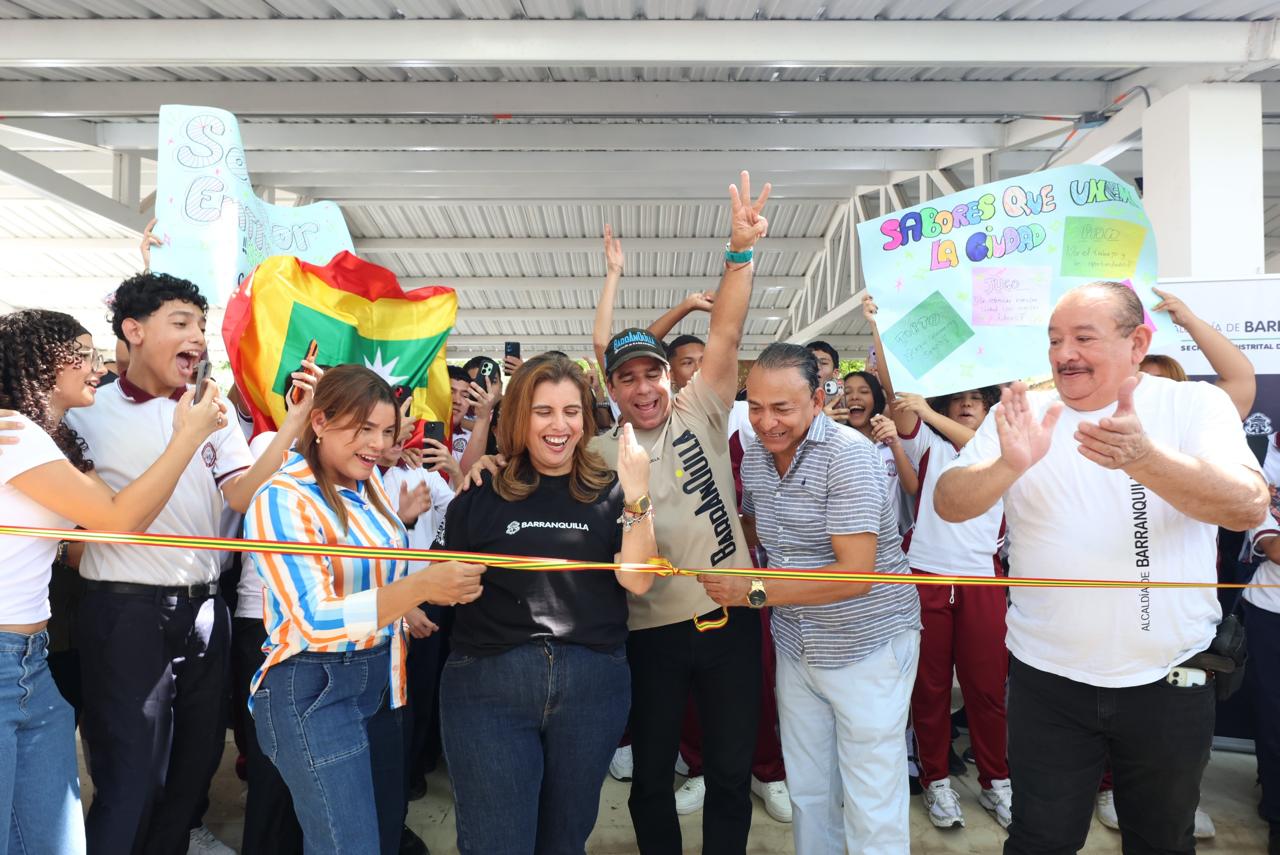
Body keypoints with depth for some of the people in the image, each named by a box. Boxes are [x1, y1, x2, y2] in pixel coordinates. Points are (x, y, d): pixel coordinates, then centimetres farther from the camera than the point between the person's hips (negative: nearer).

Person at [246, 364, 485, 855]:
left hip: (378, 678, 8)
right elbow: (316, 621, -29)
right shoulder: (282, 500, -20)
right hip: (312, 690, -7)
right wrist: (419, 587, -39)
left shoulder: (368, 482, 1)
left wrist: (403, 610, 20)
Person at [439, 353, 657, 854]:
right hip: (488, 683, -1)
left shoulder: (608, 490, 2)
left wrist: (637, 495, -19)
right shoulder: (482, 492, 1)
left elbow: (637, 580, -10)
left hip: (593, 683, 1)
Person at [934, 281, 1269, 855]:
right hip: (1048, 679, 0)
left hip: (1170, 679, 0)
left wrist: (1143, 459, -39)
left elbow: (1250, 506, -21)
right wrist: (1009, 465, -32)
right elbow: (948, 504, -11)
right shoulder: (1021, 414, -2)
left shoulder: (1196, 405, -5)